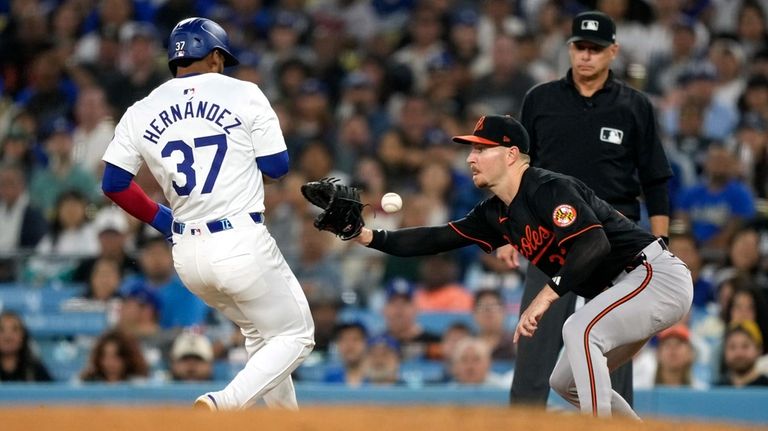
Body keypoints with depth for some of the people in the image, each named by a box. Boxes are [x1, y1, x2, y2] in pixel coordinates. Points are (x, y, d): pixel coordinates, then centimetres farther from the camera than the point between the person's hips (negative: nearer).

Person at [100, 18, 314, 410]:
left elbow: (114, 184, 6)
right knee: (294, 335, 8)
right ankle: (224, 404, -15)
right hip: (242, 243, -5)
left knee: (259, 332, 26)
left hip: (186, 253, 5)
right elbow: (277, 166, -2)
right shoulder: (243, 95, -3)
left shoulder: (140, 113, 6)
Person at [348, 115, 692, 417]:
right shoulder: (496, 214, 8)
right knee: (565, 383, 16)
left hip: (658, 275, -11)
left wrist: (547, 296, -39)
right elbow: (440, 238, 8)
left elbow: (595, 243, -33)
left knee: (579, 330, -31)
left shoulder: (548, 189, -20)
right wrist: (370, 237, -2)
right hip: (618, 291, 11)